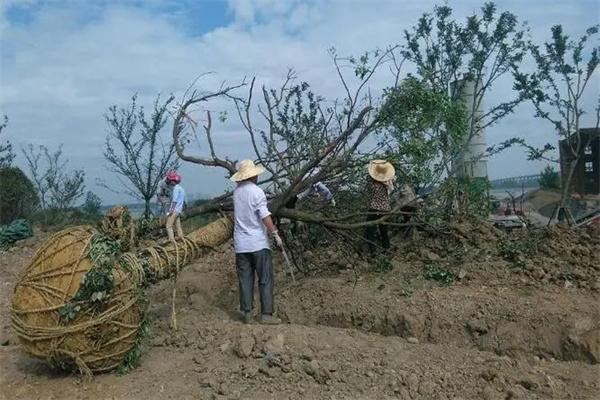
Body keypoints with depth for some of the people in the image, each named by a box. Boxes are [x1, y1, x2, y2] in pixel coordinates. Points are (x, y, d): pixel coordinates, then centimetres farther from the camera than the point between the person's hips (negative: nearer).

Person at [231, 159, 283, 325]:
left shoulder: (236, 191, 7)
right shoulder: (256, 191, -11)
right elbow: (265, 216, -17)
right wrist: (275, 234, -13)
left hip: (241, 244, 5)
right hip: (258, 243, -5)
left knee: (245, 279, 10)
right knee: (265, 280, 2)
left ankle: (246, 313, 12)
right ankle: (266, 314, 1)